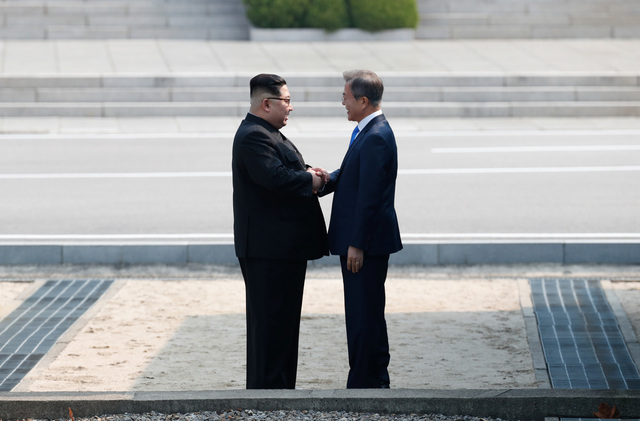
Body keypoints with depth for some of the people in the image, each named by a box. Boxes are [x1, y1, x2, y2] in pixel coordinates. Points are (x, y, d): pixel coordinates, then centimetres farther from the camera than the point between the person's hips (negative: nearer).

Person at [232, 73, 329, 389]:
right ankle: (267, 386, -4)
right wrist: (310, 180, -14)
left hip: (284, 246, 11)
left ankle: (280, 386, 22)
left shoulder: (266, 134, 19)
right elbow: (275, 177, -29)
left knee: (282, 317, 15)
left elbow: (283, 172, 25)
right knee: (271, 318, -7)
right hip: (270, 247, -11)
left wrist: (307, 173, 4)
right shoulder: (253, 137, -17)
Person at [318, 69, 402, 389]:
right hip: (365, 241, 11)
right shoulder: (369, 132, 13)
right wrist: (330, 179, -1)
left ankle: (362, 384, 0)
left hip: (367, 242, -11)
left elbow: (369, 195, -22)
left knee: (363, 315, -5)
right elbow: (353, 178, 19)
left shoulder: (375, 138, -20)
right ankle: (377, 380, 26)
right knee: (369, 314, 17)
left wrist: (356, 244, -21)